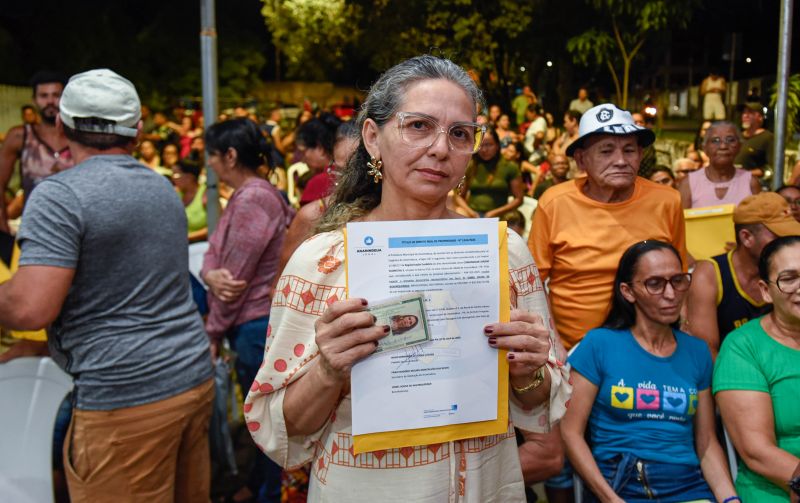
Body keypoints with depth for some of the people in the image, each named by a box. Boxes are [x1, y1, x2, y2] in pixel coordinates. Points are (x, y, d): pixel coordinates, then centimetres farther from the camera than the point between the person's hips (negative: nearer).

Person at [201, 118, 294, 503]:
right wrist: (211, 274, -16)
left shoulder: (252, 199, -20)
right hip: (253, 323, 10)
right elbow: (214, 251, 7)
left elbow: (236, 278, -19)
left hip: (256, 325, -10)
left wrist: (212, 332, -9)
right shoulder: (244, 195, 12)